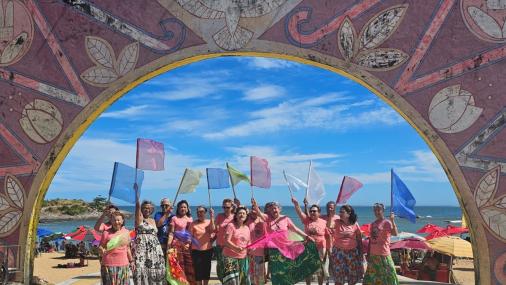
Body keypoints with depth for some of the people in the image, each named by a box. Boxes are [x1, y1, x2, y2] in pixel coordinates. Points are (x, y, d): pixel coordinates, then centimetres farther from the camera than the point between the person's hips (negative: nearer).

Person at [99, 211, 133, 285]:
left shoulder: (126, 232, 9)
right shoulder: (106, 232, -3)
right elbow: (100, 246, 1)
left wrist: (131, 261, 18)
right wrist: (102, 250, -21)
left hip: (123, 263, 4)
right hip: (110, 264, -4)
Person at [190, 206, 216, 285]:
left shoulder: (209, 222, 1)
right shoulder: (193, 224, -4)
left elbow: (213, 230, -18)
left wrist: (212, 217, -22)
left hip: (208, 250, 2)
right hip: (196, 250, -2)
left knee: (207, 269, 11)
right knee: (198, 269, 2)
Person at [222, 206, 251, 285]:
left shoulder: (247, 228, 11)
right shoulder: (231, 225, -7)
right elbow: (227, 241, -14)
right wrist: (236, 247, -30)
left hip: (243, 258, 6)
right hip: (231, 257, -6)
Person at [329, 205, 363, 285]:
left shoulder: (355, 225, -1)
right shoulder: (336, 222, -2)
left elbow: (359, 240, 5)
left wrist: (361, 253, 4)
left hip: (352, 253, 1)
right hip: (338, 253, -1)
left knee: (352, 278, 10)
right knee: (338, 278, 3)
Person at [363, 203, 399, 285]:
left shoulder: (387, 223, -8)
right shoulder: (373, 224, 10)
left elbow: (395, 233, -26)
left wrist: (392, 221, -35)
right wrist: (368, 253, 13)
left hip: (383, 254, -7)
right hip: (373, 254, 7)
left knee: (388, 275, -4)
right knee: (371, 277, 12)